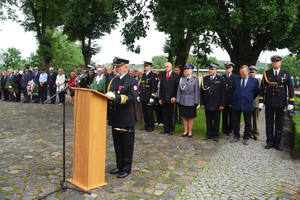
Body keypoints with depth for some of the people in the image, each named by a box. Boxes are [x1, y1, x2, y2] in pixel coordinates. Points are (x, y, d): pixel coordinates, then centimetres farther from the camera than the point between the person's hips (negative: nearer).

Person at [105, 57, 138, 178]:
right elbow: (109, 95, 21)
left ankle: (127, 169, 20)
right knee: (118, 145, 17)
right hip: (115, 118, 7)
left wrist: (115, 96, -30)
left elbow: (132, 98, -23)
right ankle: (120, 166, 31)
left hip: (126, 120, -7)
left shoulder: (132, 82, -9)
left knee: (127, 145, 7)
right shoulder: (113, 80, 13)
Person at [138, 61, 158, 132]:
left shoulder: (153, 75, -6)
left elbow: (154, 87, -12)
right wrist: (139, 95, 15)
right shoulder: (143, 75, 16)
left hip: (149, 98, -7)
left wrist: (152, 97, -17)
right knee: (144, 112, 12)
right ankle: (146, 125, 22)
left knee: (149, 112, 0)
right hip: (143, 97, 7)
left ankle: (151, 126, 11)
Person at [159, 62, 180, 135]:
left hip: (171, 99, -4)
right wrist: (160, 98, 8)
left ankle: (171, 129, 13)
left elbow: (178, 88, -2)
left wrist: (175, 97, -11)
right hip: (164, 98, 4)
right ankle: (166, 128, 18)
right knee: (165, 115, 8)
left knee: (171, 115, 3)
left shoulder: (176, 76, 1)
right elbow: (161, 87, 14)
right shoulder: (163, 76, 14)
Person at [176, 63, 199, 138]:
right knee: (184, 117, 10)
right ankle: (186, 131, 23)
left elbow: (196, 92, -3)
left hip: (191, 102, -3)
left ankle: (190, 131, 19)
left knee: (190, 117, 7)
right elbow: (179, 90, 6)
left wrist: (196, 102, -7)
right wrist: (178, 100, 1)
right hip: (183, 102, 3)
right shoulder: (181, 79, 5)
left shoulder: (195, 80, -2)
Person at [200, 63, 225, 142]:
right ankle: (209, 134, 21)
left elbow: (223, 93, -3)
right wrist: (202, 103, 2)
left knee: (216, 121, 7)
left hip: (216, 105, -2)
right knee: (208, 121, 9)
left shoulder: (221, 79, 0)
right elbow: (201, 92, 8)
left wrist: (222, 104, -8)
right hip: (207, 104, 2)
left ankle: (215, 135, 19)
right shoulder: (205, 79, 7)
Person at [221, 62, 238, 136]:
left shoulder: (236, 77, -1)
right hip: (224, 100, 3)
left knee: (231, 116, 7)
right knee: (224, 116, 10)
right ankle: (224, 129, 22)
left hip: (232, 101, -3)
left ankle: (230, 130, 18)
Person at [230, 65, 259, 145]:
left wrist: (250, 99, 11)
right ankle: (236, 136, 22)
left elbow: (256, 92, 9)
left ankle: (246, 138, 20)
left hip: (247, 104, -2)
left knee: (247, 122, 7)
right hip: (236, 104, 2)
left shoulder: (254, 81, 0)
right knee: (236, 121, 8)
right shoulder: (235, 80, 5)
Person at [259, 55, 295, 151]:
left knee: (279, 124, 7)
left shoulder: (286, 74, 4)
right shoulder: (266, 73, 4)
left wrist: (291, 102, -2)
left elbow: (291, 88, 4)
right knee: (269, 123, 7)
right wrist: (261, 101, 1)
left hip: (281, 103, 0)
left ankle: (277, 142, 18)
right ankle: (270, 141, 18)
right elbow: (262, 88, 5)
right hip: (269, 103, 0)